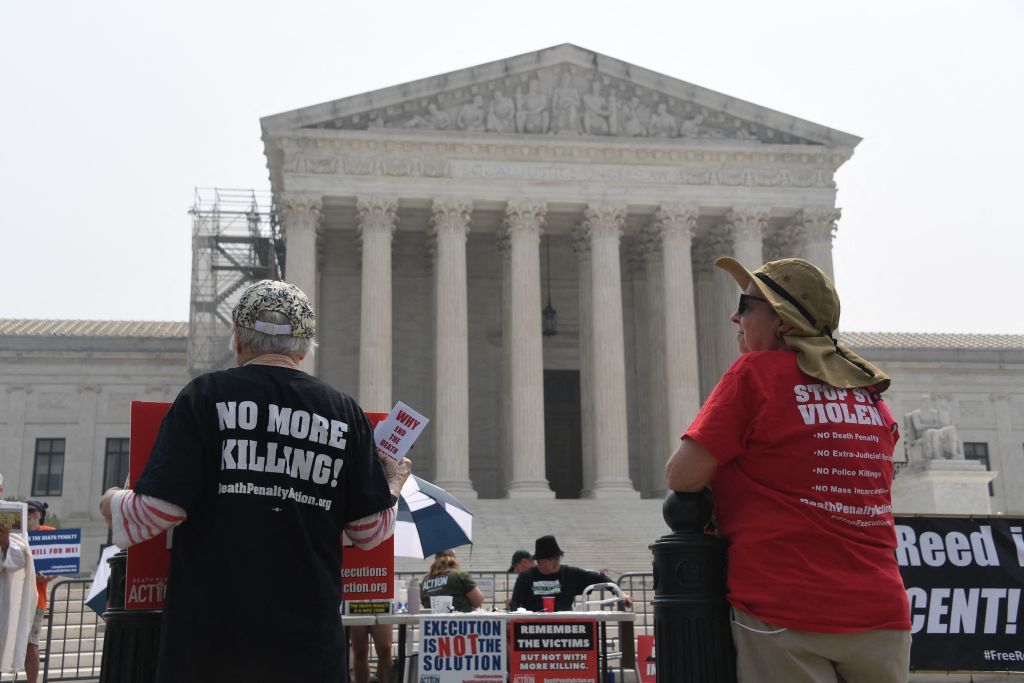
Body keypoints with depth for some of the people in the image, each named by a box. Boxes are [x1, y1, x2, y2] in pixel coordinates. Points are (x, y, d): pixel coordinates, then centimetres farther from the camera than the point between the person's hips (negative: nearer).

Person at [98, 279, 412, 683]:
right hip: (310, 640, 2)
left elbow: (161, 508, -9)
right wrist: (393, 483, 26)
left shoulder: (205, 395, -4)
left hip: (209, 636, -2)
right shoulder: (344, 412, 4)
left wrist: (115, 504, 13)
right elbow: (371, 530, 5)